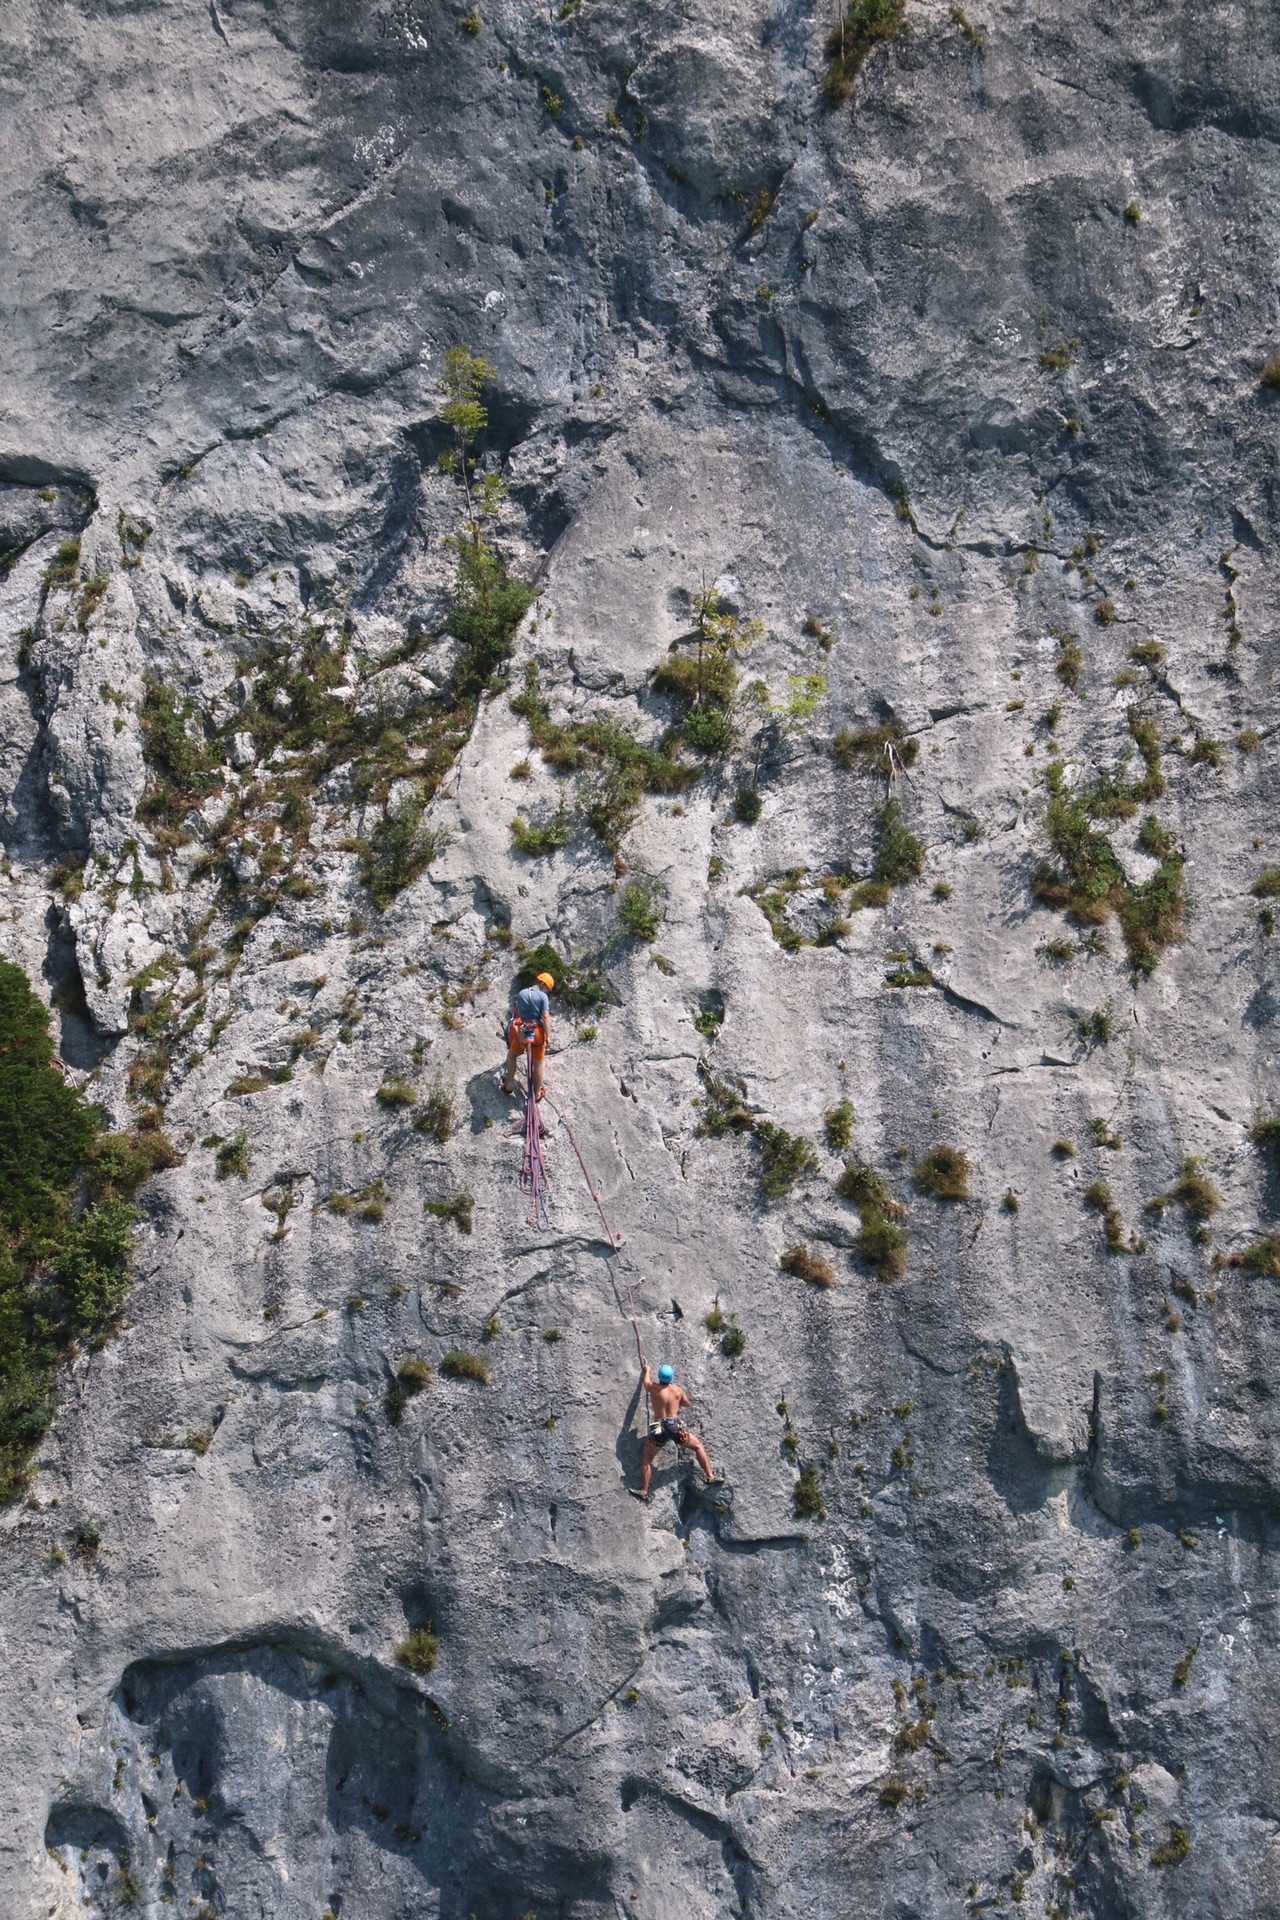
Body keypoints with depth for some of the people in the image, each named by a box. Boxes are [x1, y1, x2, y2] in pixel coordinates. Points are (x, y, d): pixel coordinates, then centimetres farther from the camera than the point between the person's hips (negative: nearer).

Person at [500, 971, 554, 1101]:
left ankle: (509, 1084, 27)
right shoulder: (543, 996, -9)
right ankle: (537, 1094, 20)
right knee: (538, 1064, 11)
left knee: (512, 1055, 28)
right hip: (538, 1033, -2)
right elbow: (546, 1017, -17)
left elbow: (517, 1013, 8)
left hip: (522, 1032, 2)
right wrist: (548, 1036, -16)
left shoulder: (521, 993, 2)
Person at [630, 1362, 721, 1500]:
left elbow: (646, 1381, 23)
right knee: (698, 1447, 19)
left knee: (646, 1459, 13)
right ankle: (711, 1477, 15)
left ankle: (643, 1491, 11)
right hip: (675, 1426, 1)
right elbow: (688, 1404, 24)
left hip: (659, 1428, -1)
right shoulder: (678, 1390, 5)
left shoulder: (653, 1388, -2)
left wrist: (647, 1370, 43)